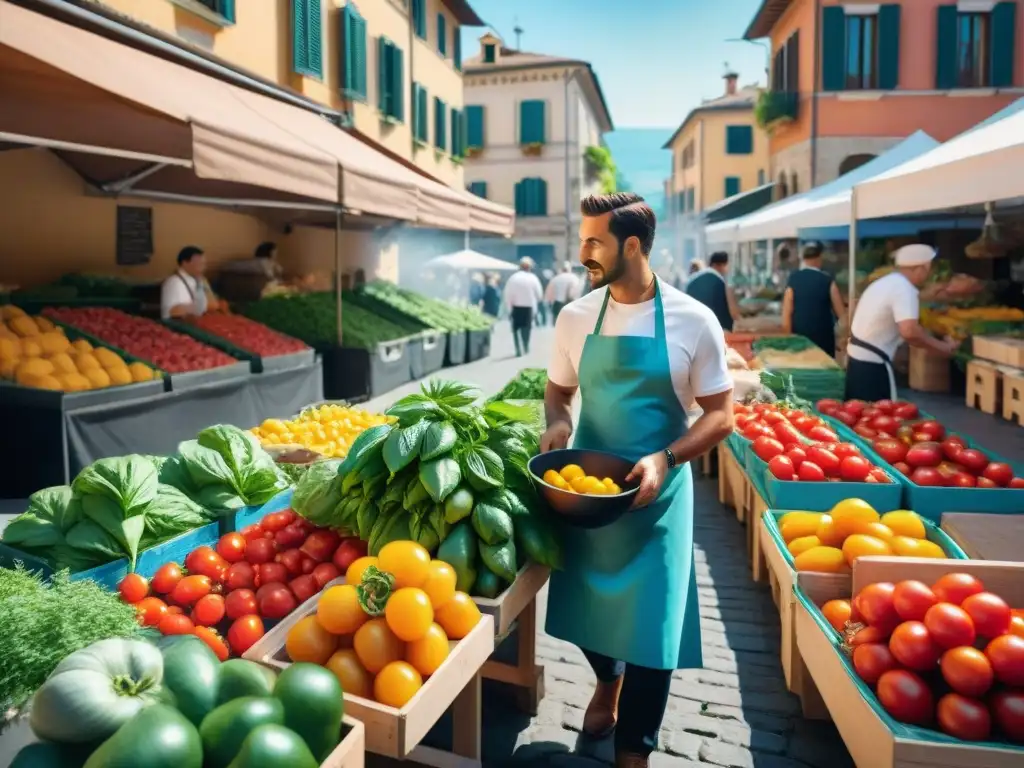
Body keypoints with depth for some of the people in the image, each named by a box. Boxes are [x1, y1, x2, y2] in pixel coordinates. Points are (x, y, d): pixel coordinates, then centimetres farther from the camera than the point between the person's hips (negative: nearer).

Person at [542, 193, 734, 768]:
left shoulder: (692, 321, -10)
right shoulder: (575, 317, -1)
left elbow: (721, 415, -6)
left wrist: (664, 460, -20)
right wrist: (557, 423, -10)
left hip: (655, 492, -3)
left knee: (650, 623, 3)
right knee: (590, 598, 18)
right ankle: (607, 680, 51)